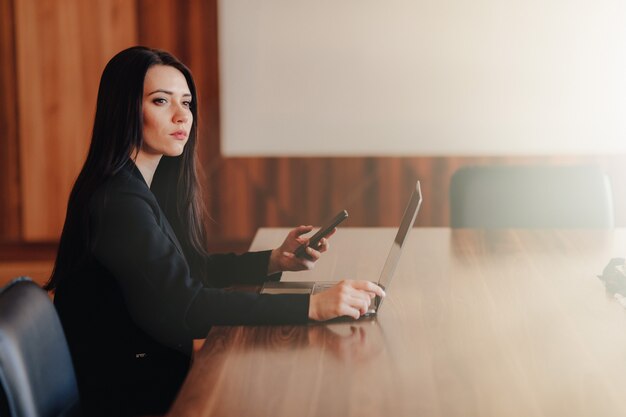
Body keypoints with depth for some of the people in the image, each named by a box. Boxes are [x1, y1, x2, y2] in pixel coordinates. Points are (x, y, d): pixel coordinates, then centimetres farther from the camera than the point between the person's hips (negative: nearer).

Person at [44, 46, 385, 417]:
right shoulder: (118, 203, -22)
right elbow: (183, 307, -30)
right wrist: (312, 306, -33)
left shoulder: (150, 185, 8)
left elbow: (192, 269, 14)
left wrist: (276, 261, 0)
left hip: (155, 374, 9)